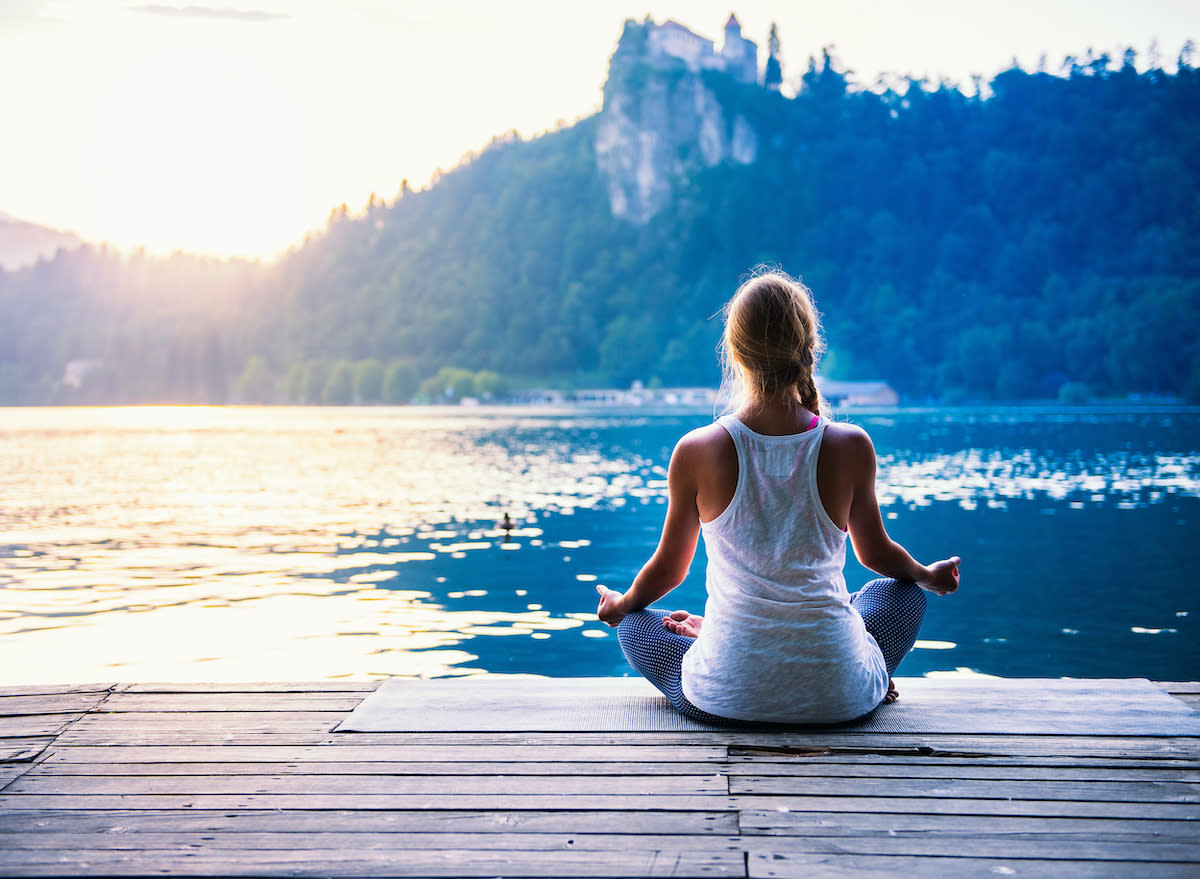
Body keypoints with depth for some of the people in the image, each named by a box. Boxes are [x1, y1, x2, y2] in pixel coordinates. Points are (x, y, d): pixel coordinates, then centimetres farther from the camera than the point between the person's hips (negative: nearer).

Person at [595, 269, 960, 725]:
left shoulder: (696, 452, -10)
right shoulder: (850, 447, -10)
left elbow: (669, 568, 6)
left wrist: (623, 603, 29)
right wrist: (928, 576, 33)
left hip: (726, 699, -1)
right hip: (838, 699, 1)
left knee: (635, 623, 29)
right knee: (900, 591, 31)